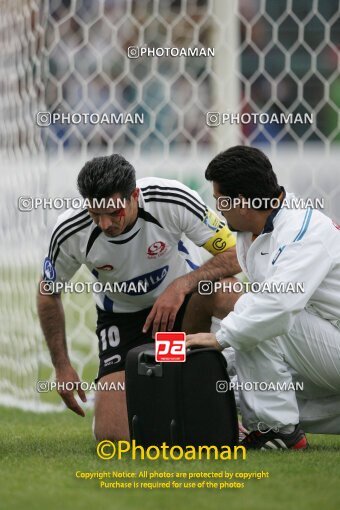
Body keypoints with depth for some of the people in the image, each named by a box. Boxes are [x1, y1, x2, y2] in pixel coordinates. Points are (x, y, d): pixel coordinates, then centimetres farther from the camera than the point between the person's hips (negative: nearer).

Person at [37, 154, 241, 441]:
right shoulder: (70, 233, -22)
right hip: (121, 317, 1)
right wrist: (62, 366, -3)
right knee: (112, 437, -17)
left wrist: (181, 286, -37)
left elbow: (234, 255, -22)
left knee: (227, 293, -38)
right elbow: (48, 294, -2)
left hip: (180, 299, 0)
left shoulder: (173, 200, -27)